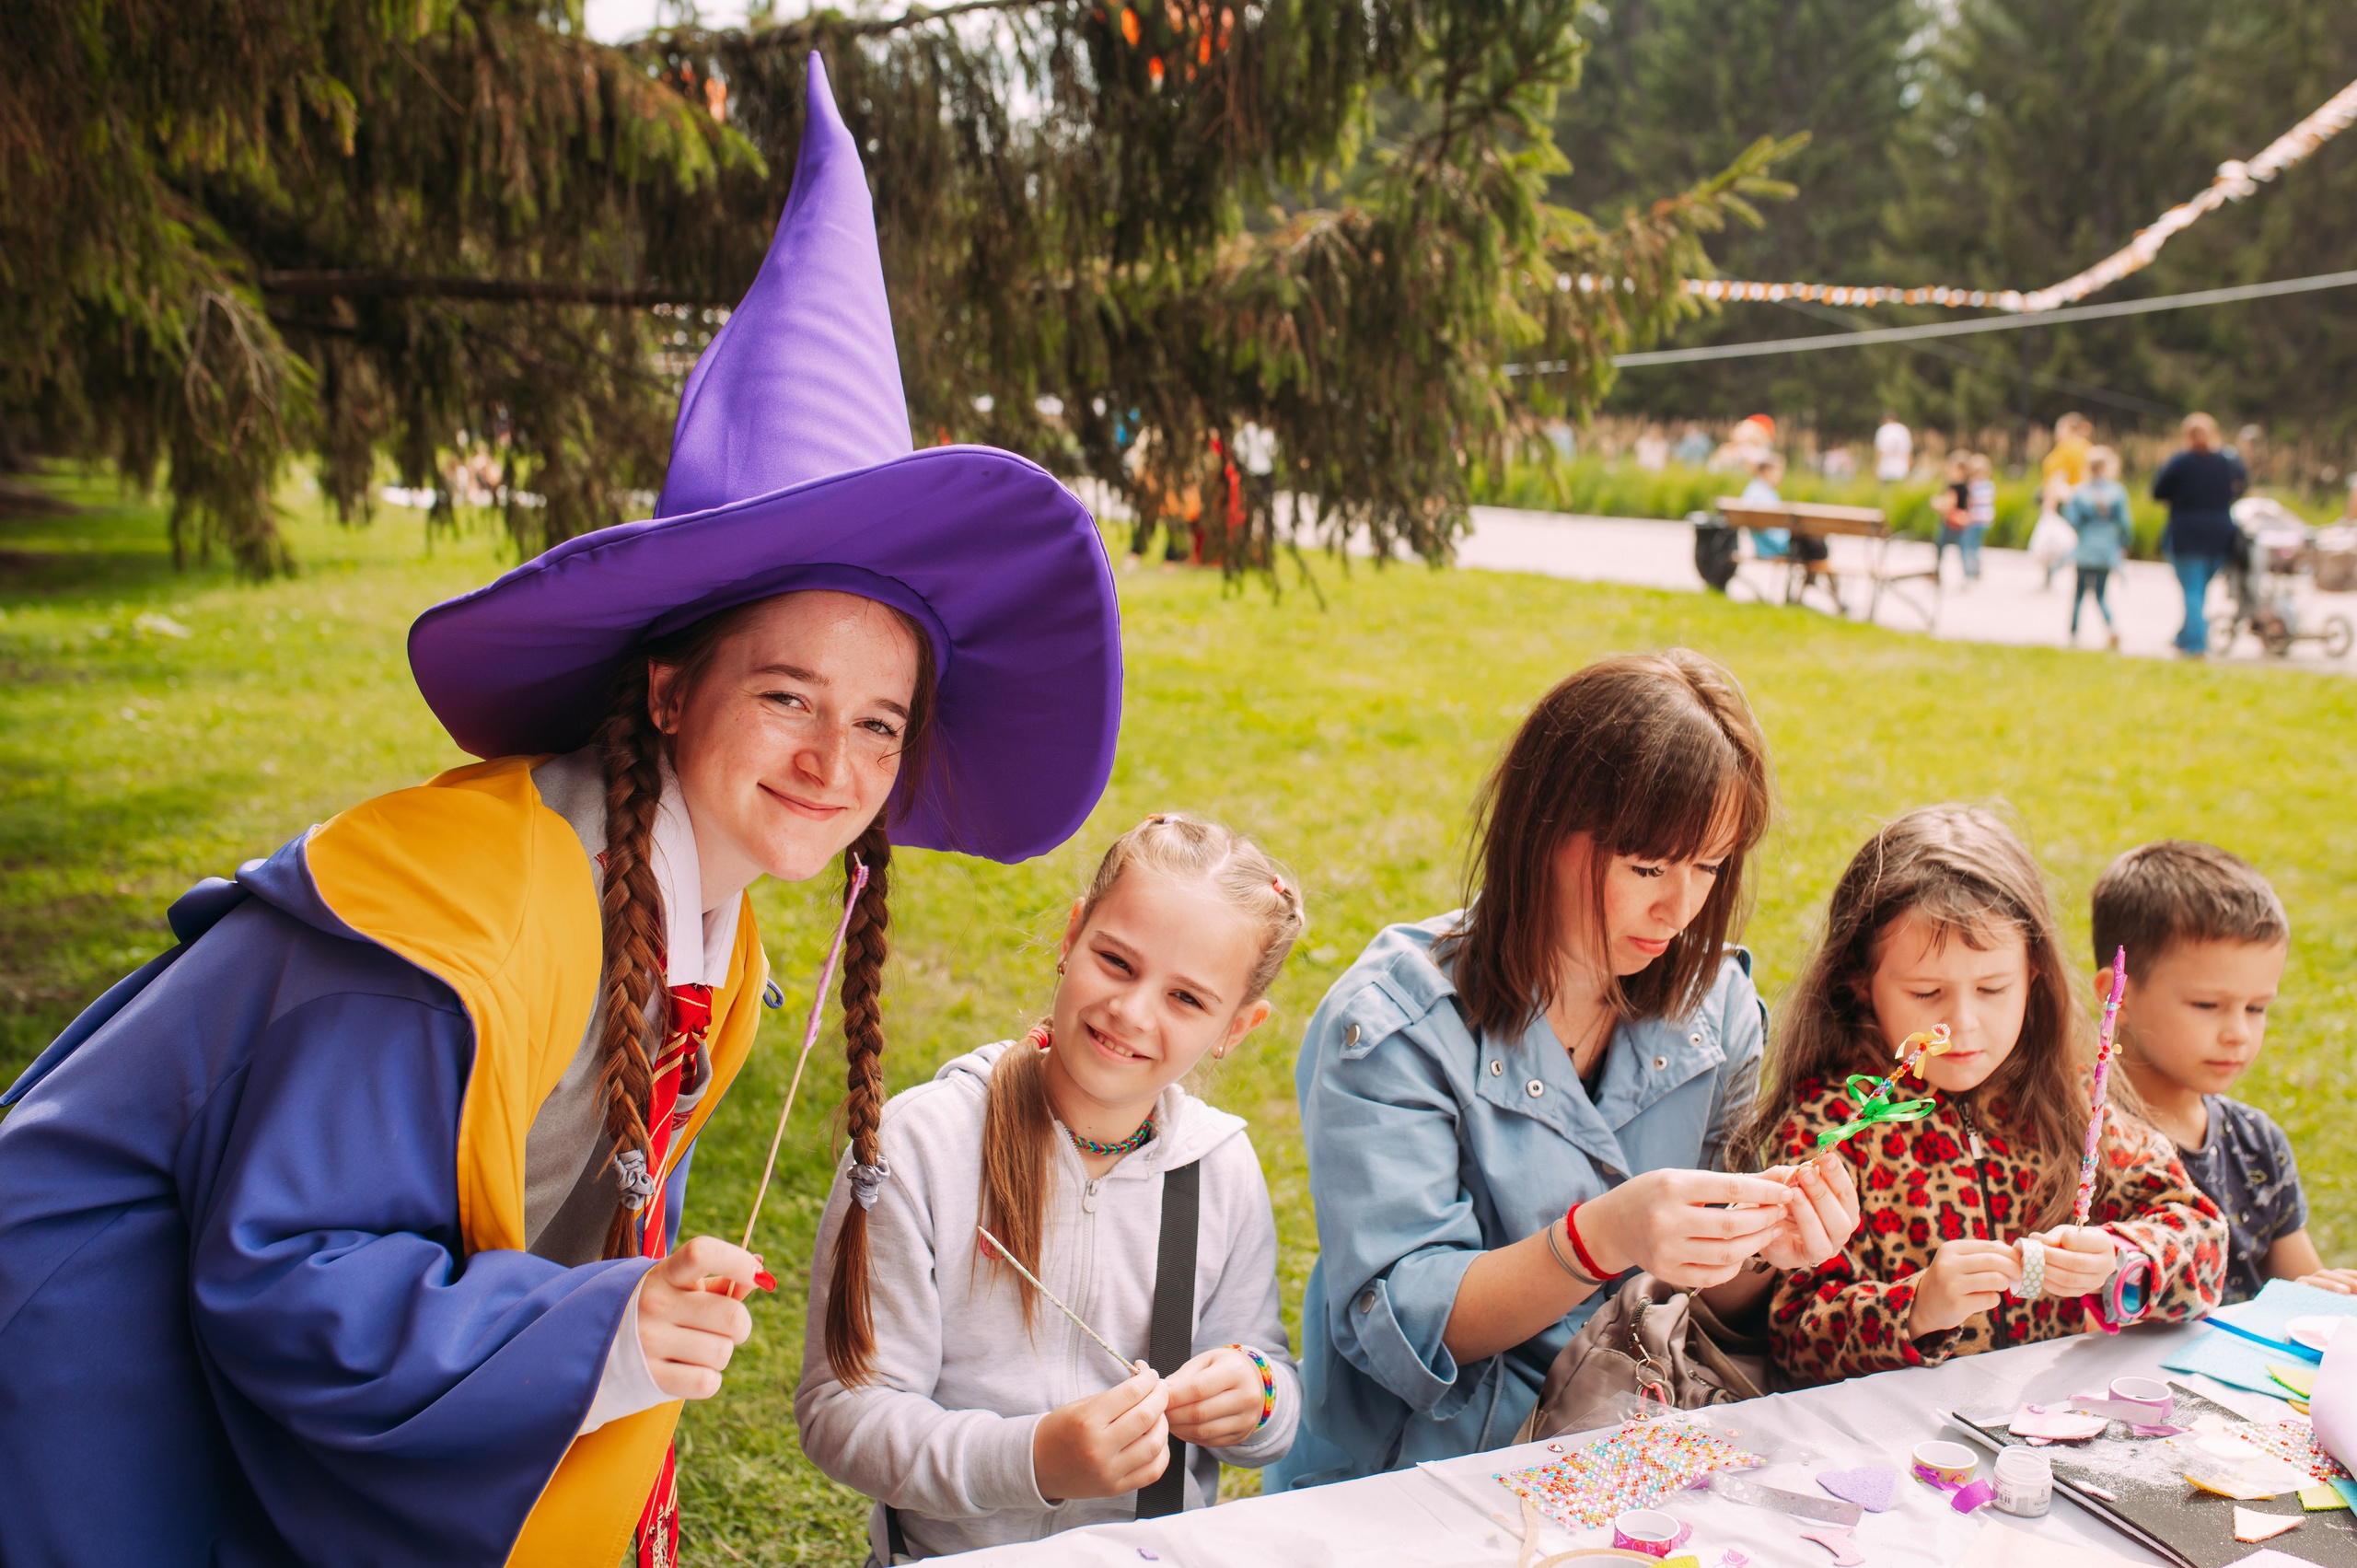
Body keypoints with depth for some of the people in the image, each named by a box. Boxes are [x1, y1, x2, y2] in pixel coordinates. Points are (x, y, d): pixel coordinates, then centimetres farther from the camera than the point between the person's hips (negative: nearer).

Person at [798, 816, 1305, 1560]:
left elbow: (1270, 1368, 13)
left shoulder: (1223, 1168, 1)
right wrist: (1034, 1462, -23)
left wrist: (1254, 1399, -8)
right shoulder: (921, 1143, -10)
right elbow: (842, 1412, -11)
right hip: (958, 1554, -3)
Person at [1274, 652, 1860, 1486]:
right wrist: (1600, 1240, -32)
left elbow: (1709, 1301, 7)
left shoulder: (1713, 1004, 2)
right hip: (1406, 1484, -4)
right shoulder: (1389, 1025, -15)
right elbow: (1394, 1323, -18)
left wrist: (1758, 1247, -16)